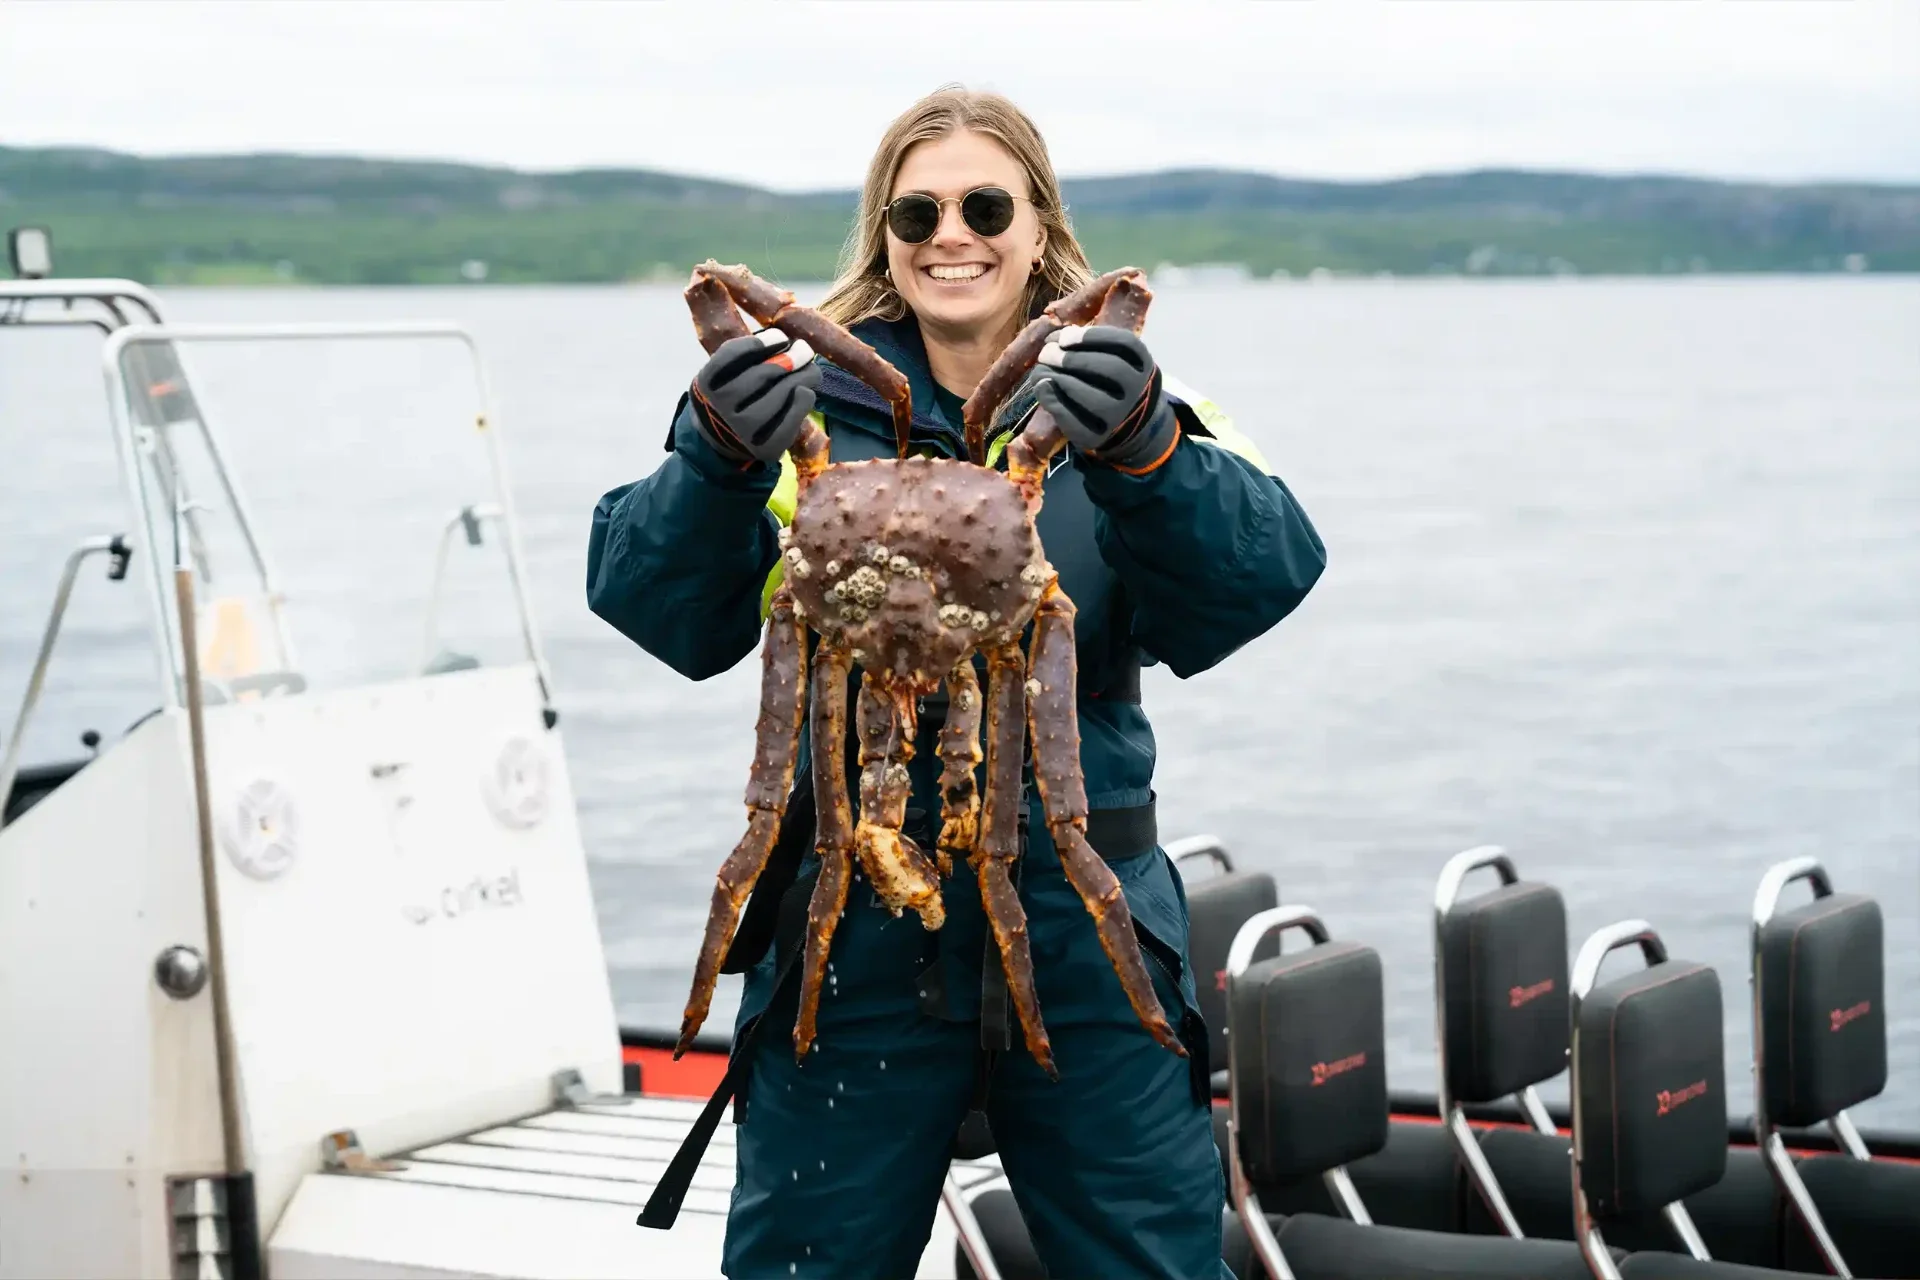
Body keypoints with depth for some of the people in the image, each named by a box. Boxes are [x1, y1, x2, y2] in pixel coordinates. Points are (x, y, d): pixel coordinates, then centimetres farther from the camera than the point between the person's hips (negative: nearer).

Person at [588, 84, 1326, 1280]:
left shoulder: (1116, 397, 2)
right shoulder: (806, 399, 0)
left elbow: (1263, 576, -16)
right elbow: (660, 612, -11)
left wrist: (1146, 454, -36)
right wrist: (715, 462, -31)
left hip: (1086, 925, 1)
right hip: (849, 926, 0)